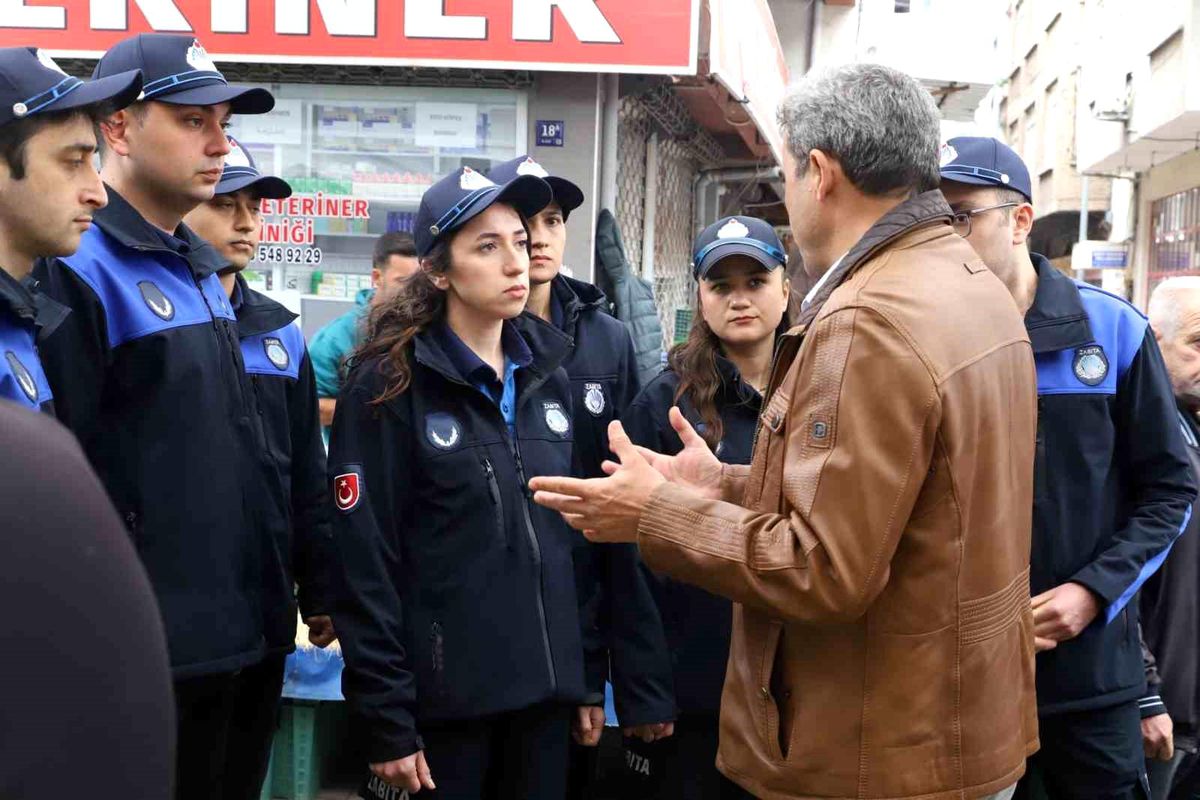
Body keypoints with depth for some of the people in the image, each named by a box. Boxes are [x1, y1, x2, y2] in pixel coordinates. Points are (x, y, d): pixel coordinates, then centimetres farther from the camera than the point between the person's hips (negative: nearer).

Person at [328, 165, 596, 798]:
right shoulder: (389, 384, -7)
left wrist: (585, 678, 10)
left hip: (544, 695, 5)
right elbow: (364, 566, -11)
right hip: (440, 701, -5)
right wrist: (387, 723, -14)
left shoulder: (548, 378, 9)